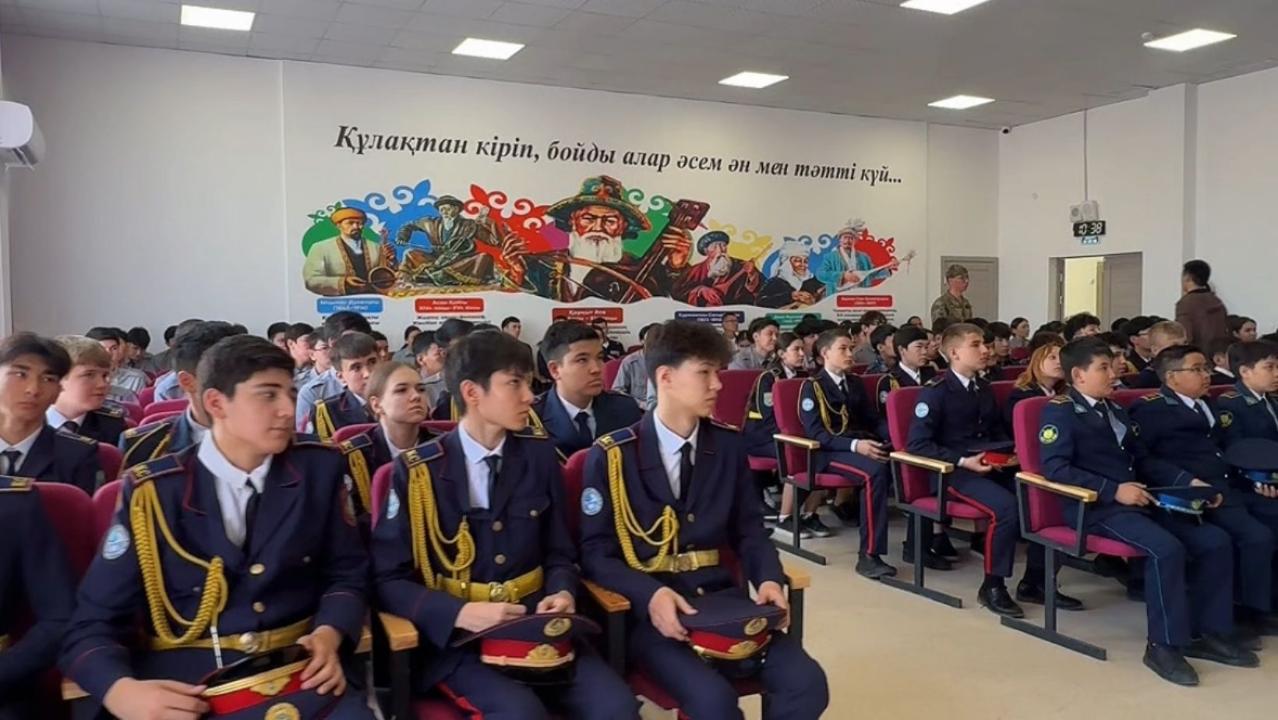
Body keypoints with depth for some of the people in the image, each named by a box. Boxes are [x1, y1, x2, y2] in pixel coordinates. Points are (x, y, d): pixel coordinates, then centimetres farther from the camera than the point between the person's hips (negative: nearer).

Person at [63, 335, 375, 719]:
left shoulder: (319, 469, 2)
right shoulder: (152, 491, -3)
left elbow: (346, 572, 12)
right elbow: (93, 623, -2)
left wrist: (328, 636, -9)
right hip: (183, 682, -1)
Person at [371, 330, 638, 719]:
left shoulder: (540, 454, 5)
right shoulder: (416, 471, -5)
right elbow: (388, 580, -6)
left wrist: (562, 593, -10)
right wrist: (461, 613, -21)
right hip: (455, 636, -3)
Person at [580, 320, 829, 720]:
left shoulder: (728, 445, 7)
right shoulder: (611, 456, -4)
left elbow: (749, 531, 12)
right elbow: (595, 553, -6)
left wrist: (768, 579, -9)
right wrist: (651, 595, -23)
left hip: (722, 599, 4)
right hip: (650, 610, -4)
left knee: (807, 683, -16)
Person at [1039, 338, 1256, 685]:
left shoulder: (1115, 410, 22)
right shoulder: (1060, 410, -4)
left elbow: (1144, 459, 21)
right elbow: (1055, 468, -16)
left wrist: (1189, 482, 4)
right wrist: (1113, 490, -22)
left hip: (1138, 501, 8)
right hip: (1096, 507, -8)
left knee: (1215, 540, -5)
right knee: (1166, 548, -29)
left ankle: (1207, 632, 5)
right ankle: (1163, 645, -16)